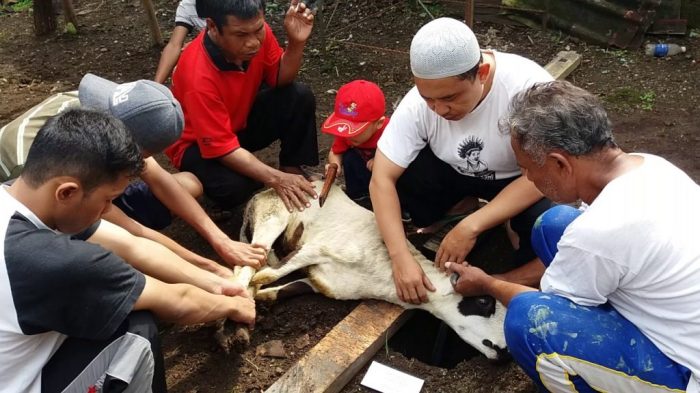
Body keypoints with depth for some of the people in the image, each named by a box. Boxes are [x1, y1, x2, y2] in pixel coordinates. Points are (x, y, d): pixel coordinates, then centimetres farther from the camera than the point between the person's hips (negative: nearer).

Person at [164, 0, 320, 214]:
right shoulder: (199, 76, -36)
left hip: (242, 120, 6)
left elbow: (281, 79, -6)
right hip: (199, 143, -5)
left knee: (300, 97, -18)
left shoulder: (256, 32, -20)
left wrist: (296, 42, -25)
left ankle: (292, 169, 0)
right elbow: (223, 147, -32)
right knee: (233, 188, -35)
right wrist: (276, 179, -39)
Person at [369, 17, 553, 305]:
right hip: (454, 172, 2)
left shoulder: (529, 86, -33)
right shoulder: (418, 102, -25)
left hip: (519, 180, -2)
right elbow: (382, 179, -23)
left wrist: (472, 226, -36)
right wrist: (401, 258, -34)